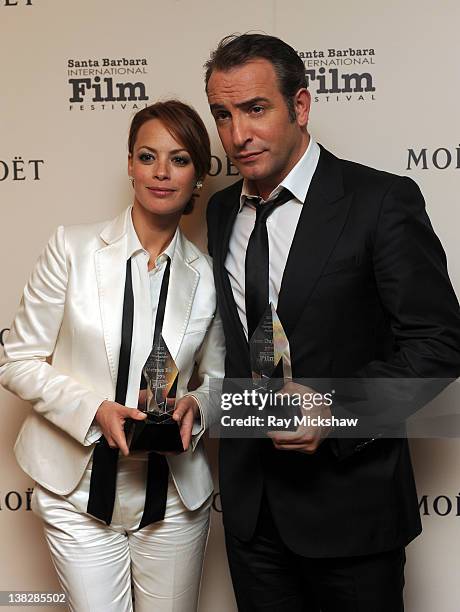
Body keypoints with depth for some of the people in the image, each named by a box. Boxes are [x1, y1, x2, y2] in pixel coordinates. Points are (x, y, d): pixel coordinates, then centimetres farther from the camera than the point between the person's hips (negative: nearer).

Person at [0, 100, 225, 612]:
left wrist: (197, 406, -11)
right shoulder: (73, 248, -7)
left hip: (172, 494, 2)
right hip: (78, 491, -2)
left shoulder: (206, 275, 0)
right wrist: (94, 409, -18)